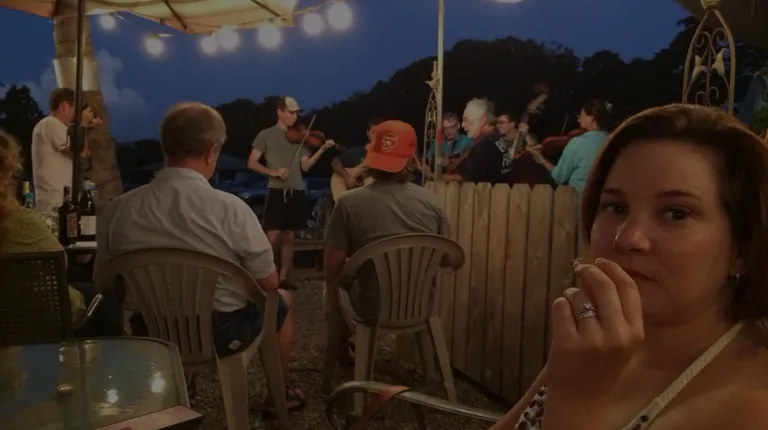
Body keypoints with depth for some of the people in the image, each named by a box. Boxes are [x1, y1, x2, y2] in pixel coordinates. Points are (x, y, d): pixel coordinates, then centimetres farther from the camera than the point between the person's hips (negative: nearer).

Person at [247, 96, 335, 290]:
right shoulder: (266, 135, 2)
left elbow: (305, 166, 4)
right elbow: (252, 163, -1)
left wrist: (322, 149, -8)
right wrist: (273, 172, -16)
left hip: (297, 192, 4)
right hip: (277, 191, -4)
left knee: (290, 237, 8)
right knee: (272, 237, -10)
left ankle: (283, 277, 16)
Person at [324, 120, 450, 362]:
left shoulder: (349, 203, -17)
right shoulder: (431, 202, -9)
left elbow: (332, 268, -13)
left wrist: (335, 289, 10)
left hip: (371, 311, -2)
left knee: (332, 293, 30)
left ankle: (342, 349, 45)